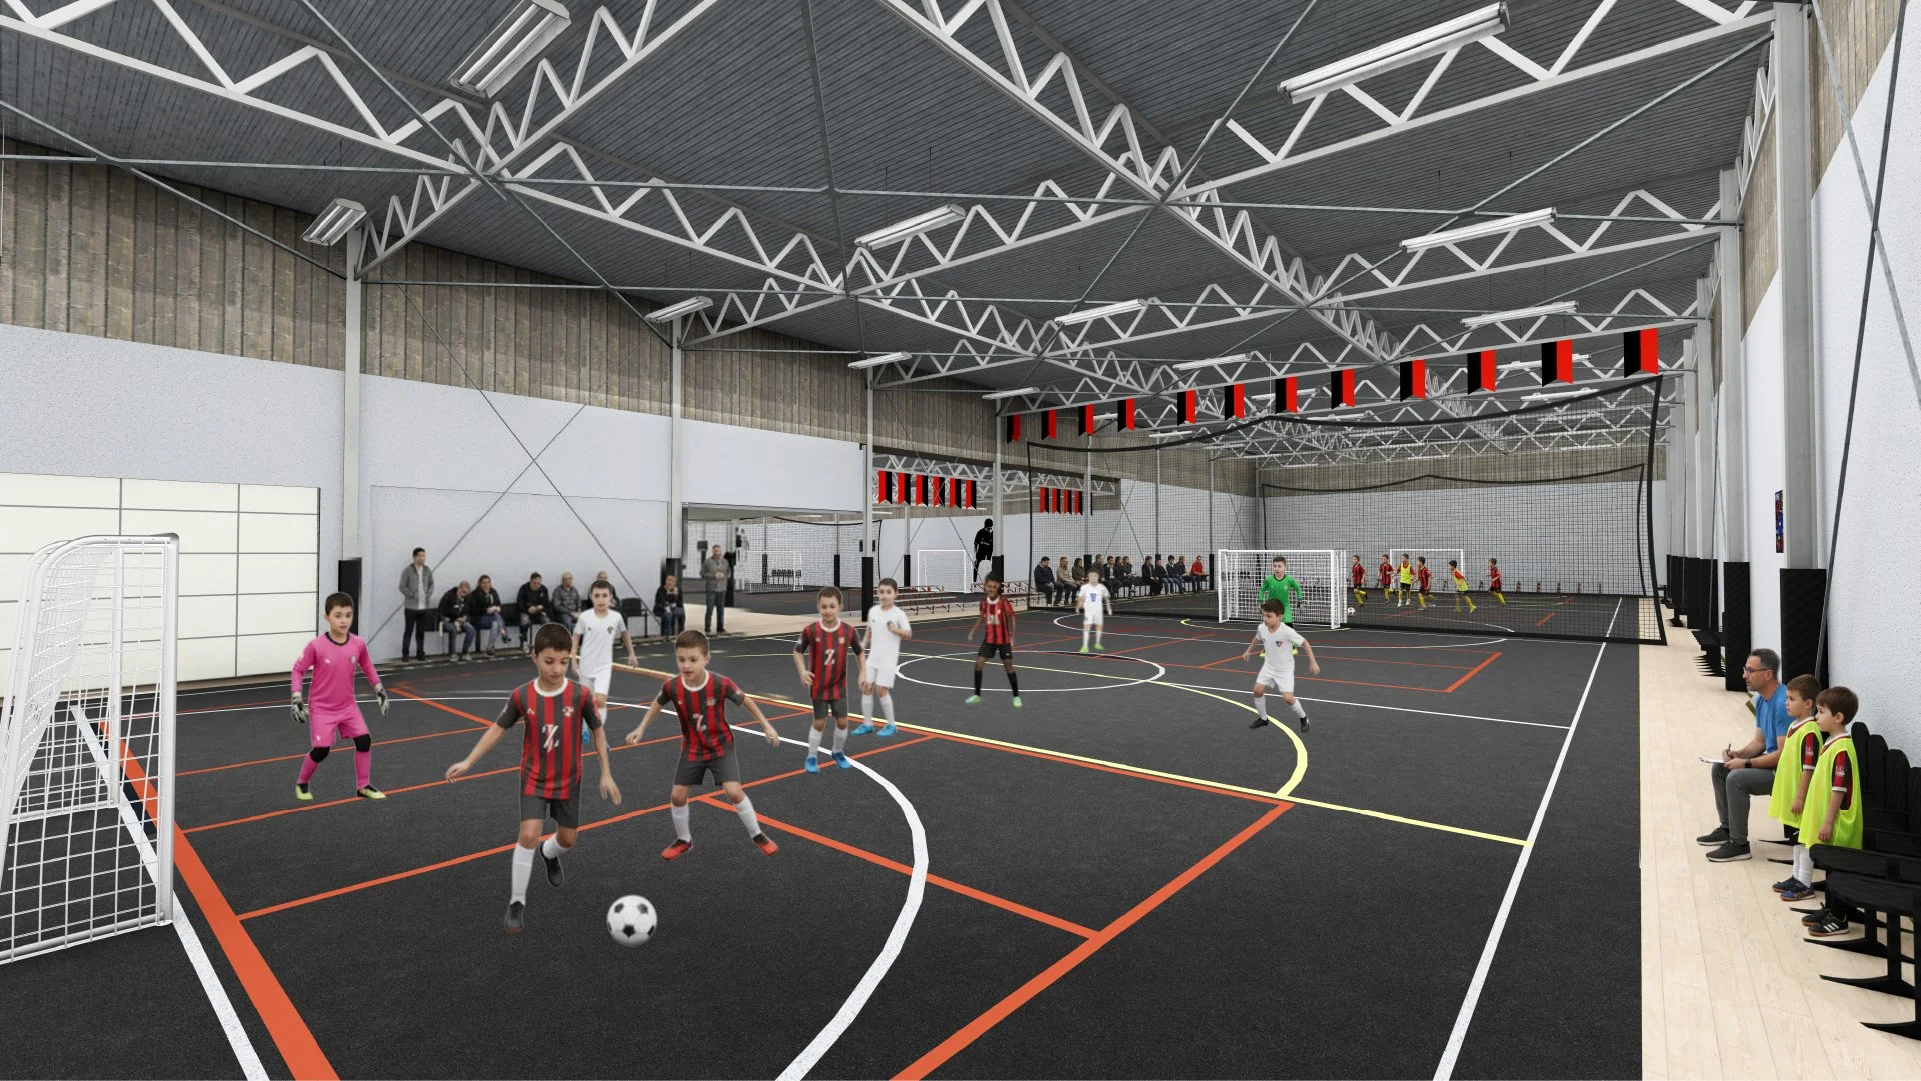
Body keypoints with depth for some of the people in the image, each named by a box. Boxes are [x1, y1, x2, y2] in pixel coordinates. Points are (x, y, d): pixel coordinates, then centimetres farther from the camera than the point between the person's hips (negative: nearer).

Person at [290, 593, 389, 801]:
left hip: (347, 705, 3)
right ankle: (302, 784, 25)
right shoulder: (316, 645, -20)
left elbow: (367, 666, 9)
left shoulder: (358, 644, -9)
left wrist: (379, 689, 7)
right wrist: (297, 699, -12)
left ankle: (363, 786, 12)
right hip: (321, 707, -3)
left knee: (364, 741, -4)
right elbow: (298, 670, -6)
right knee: (321, 750, -5)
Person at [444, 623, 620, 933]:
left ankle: (548, 854, 50)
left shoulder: (580, 694, -19)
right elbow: (498, 729, 1)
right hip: (534, 779, -1)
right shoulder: (521, 696, -15)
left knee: (568, 839, 12)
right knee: (528, 835, -15)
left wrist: (606, 774, -5)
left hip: (568, 781, 1)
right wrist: (468, 762, -3)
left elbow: (598, 731, -6)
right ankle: (517, 902, 7)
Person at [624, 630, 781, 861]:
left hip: (721, 746, -3)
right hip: (692, 749, 3)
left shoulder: (720, 683, -29)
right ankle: (684, 840, 33)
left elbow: (744, 700, -11)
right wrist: (641, 728, 5)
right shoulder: (672, 687, -22)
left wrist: (766, 725, -5)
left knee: (733, 792, -13)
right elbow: (658, 702, 4)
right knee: (677, 796, 5)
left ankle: (757, 835, 10)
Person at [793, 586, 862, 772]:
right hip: (818, 686, -2)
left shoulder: (848, 631, -13)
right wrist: (802, 671, -18)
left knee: (842, 721, 5)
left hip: (839, 685, 2)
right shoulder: (811, 630, -17)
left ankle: (838, 752, 31)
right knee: (819, 723, 3)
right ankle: (812, 757, 22)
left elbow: (859, 652, 3)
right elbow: (798, 651, -4)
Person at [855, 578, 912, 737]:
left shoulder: (899, 614, -11)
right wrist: (864, 644, 2)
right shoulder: (872, 611, 4)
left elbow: (909, 635, -11)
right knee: (866, 687, 4)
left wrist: (896, 630, -28)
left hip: (888, 659, -5)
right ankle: (867, 724, 18)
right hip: (873, 657, 5)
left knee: (881, 689, -7)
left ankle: (891, 725, 10)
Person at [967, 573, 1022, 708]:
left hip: (1003, 639, -4)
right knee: (978, 663, -2)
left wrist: (1012, 636, -17)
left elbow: (1011, 618, -10)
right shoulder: (984, 601, -6)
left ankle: (1016, 696, 17)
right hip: (989, 638, 4)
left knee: (1008, 666, 1)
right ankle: (977, 695, 12)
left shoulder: (1004, 602, -19)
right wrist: (973, 630, 3)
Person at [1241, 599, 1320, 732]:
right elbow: (1257, 638, 12)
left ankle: (1303, 718, 18)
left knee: (1287, 698, -12)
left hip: (1285, 669, -5)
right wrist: (1248, 651, 19)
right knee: (1257, 690, -4)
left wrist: (1313, 662, -14)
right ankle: (1263, 718, 18)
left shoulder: (1287, 632, -30)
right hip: (1269, 666, 5)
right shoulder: (1261, 628, -14)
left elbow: (1305, 643, -16)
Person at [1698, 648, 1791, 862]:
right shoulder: (1761, 699, 6)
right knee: (1718, 769, 8)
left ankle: (1739, 844, -12)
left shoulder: (1783, 704, -26)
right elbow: (1759, 741, 13)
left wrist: (1746, 763, -21)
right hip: (1770, 762, 10)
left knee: (1736, 778, -27)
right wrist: (1738, 754, -4)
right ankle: (1727, 828, 19)